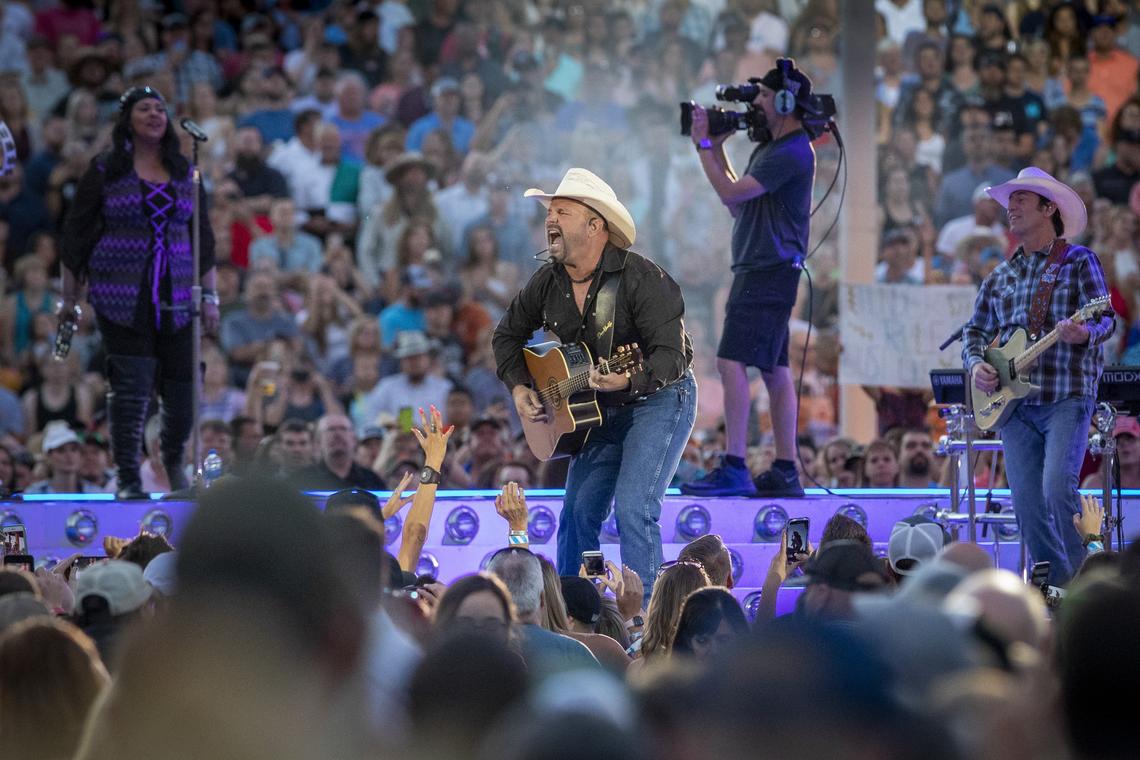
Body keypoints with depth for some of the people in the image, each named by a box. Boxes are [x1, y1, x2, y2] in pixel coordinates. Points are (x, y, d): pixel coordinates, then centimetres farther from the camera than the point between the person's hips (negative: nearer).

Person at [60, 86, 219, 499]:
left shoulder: (184, 172, 13)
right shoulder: (104, 171, 3)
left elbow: (204, 237, 17)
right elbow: (75, 233, 4)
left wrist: (210, 296, 12)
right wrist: (69, 299, 2)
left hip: (175, 297, 3)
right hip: (121, 298, -3)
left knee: (183, 385, -1)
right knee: (131, 385, -8)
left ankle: (174, 459, 25)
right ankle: (127, 478, 1)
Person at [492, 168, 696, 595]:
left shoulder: (642, 279, -23)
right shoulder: (548, 283, -2)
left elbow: (670, 355, -30)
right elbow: (508, 335, 15)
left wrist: (631, 380, -48)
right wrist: (519, 387, 0)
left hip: (658, 400, -7)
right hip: (601, 411, 7)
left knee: (633, 508, -20)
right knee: (578, 511, 6)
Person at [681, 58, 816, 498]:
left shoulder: (792, 153, -14)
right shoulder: (771, 148, 19)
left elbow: (731, 194, -18)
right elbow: (738, 201, 22)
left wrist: (704, 146, -8)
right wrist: (717, 149, 18)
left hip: (769, 272, -11)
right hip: (759, 269, 11)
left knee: (731, 363, -16)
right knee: (775, 371, 9)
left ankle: (734, 469, -20)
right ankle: (785, 472, 10)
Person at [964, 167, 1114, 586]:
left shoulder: (1079, 261, 1)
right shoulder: (1001, 276, 18)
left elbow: (1105, 317, -10)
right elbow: (976, 329, 22)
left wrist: (1085, 334, -33)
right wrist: (976, 364, 1)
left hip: (1066, 398, -6)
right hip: (1013, 403, 6)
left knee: (1058, 489, -20)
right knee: (1027, 505, 0)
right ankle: (1055, 586, 7)